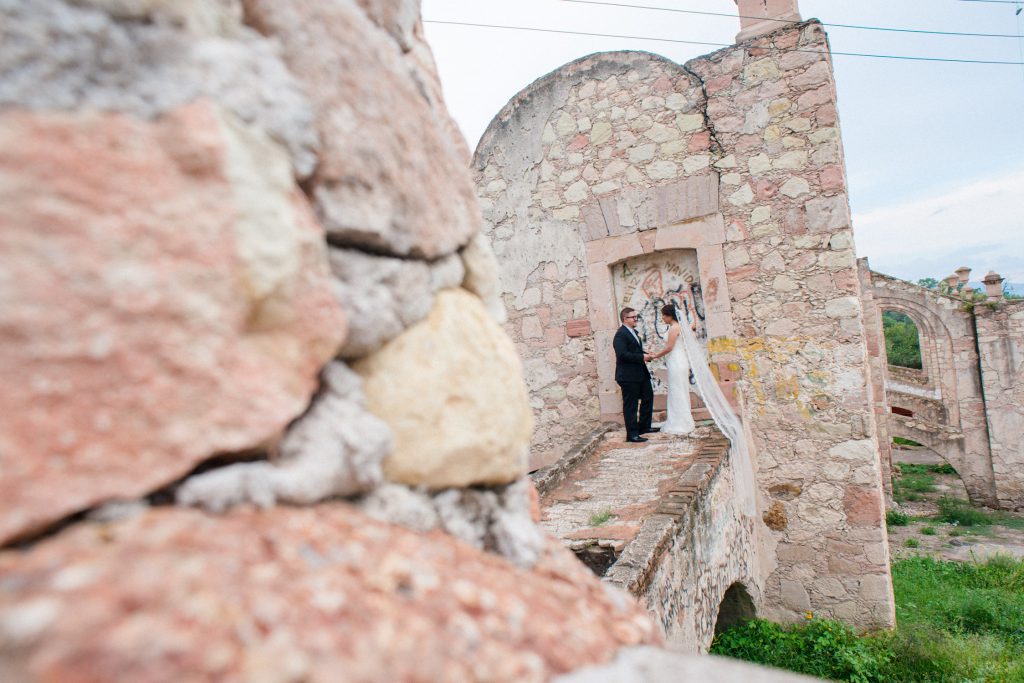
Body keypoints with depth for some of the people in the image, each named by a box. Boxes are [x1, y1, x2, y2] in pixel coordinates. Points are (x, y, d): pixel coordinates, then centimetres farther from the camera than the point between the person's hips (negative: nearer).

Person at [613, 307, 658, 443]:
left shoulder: (633, 332, 15)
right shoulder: (620, 335, -17)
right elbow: (622, 354, -27)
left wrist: (646, 354, 6)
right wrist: (642, 357, -22)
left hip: (641, 373, 10)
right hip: (628, 376, -10)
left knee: (648, 397, 19)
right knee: (630, 405, -2)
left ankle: (644, 426, 34)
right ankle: (632, 434, 6)